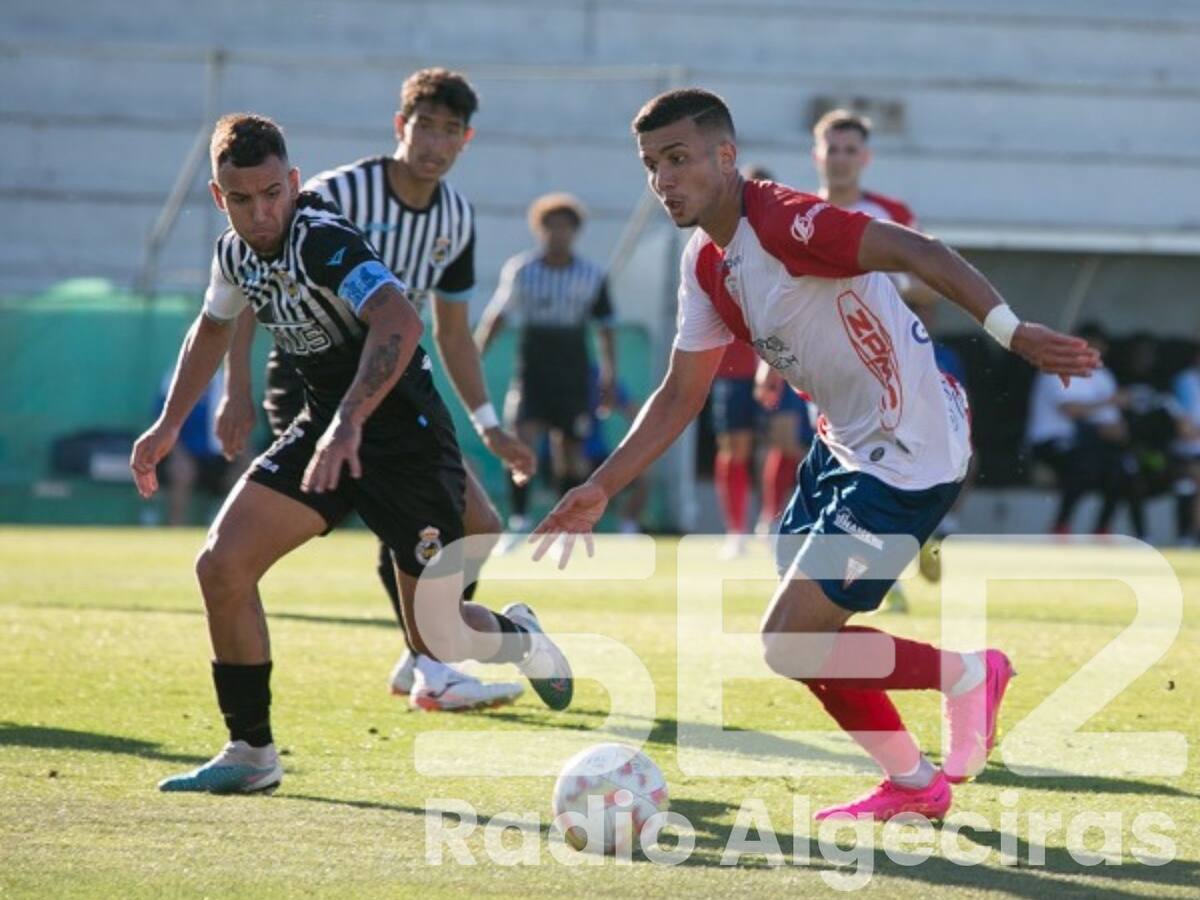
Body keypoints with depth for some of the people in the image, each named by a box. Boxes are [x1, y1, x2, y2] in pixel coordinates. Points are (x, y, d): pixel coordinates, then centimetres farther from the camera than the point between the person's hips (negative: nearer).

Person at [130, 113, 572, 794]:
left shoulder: (323, 240, -24)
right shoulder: (237, 253, 2)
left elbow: (401, 323, -40)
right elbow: (214, 329, 25)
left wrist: (349, 423, -49)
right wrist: (170, 424, 20)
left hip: (404, 433, -7)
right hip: (325, 427, 7)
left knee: (437, 638, -4)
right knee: (222, 566, -9)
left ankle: (518, 638, 33)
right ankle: (252, 754, 2)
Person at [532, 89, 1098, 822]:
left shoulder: (784, 222, -21)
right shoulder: (706, 265, 7)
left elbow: (918, 254, -32)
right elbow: (681, 396, 15)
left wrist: (1011, 331, -44)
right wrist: (602, 490, 9)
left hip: (911, 455, -9)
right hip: (845, 446, 9)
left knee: (792, 645, -10)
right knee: (802, 638, 12)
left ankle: (966, 677, 8)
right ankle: (912, 783, 27)